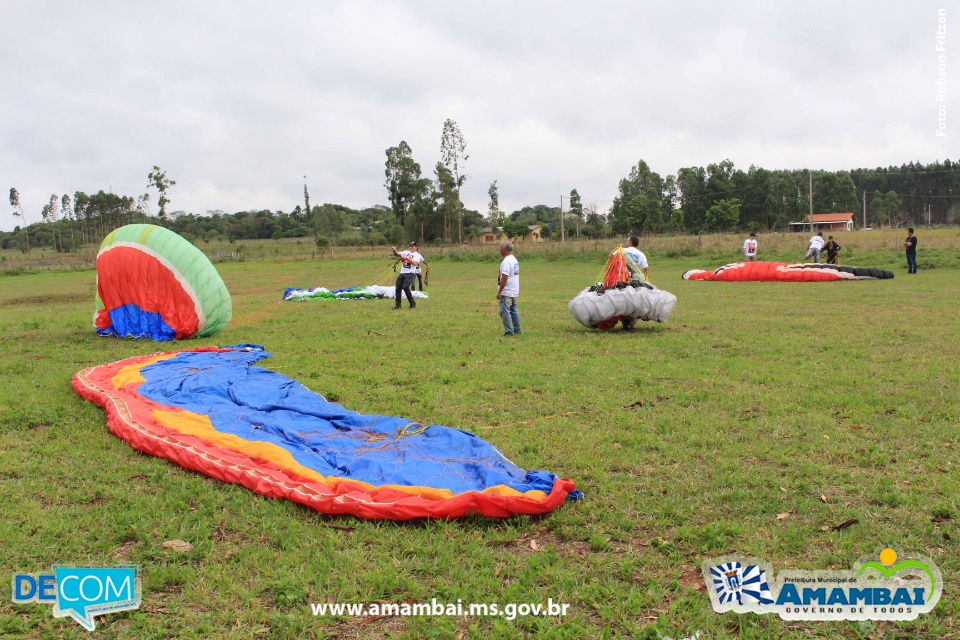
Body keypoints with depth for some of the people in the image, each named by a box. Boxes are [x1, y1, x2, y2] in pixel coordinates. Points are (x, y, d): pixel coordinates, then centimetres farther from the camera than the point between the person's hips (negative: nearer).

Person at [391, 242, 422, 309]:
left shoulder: (417, 255, 1)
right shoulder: (406, 252, 18)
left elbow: (415, 263, -16)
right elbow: (397, 254, 11)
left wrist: (407, 258, -22)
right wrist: (394, 251, -10)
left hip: (410, 273, -6)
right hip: (402, 273, 6)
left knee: (405, 287, -20)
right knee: (398, 288, 0)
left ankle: (412, 303, -6)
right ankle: (398, 305, 8)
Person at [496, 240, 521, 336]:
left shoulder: (506, 262, -18)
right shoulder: (514, 260, 13)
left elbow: (504, 278, -23)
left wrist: (499, 292, -19)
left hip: (506, 292, -10)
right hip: (514, 292, 10)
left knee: (505, 311, -5)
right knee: (513, 310, 15)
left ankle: (509, 331, -5)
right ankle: (517, 330, 19)